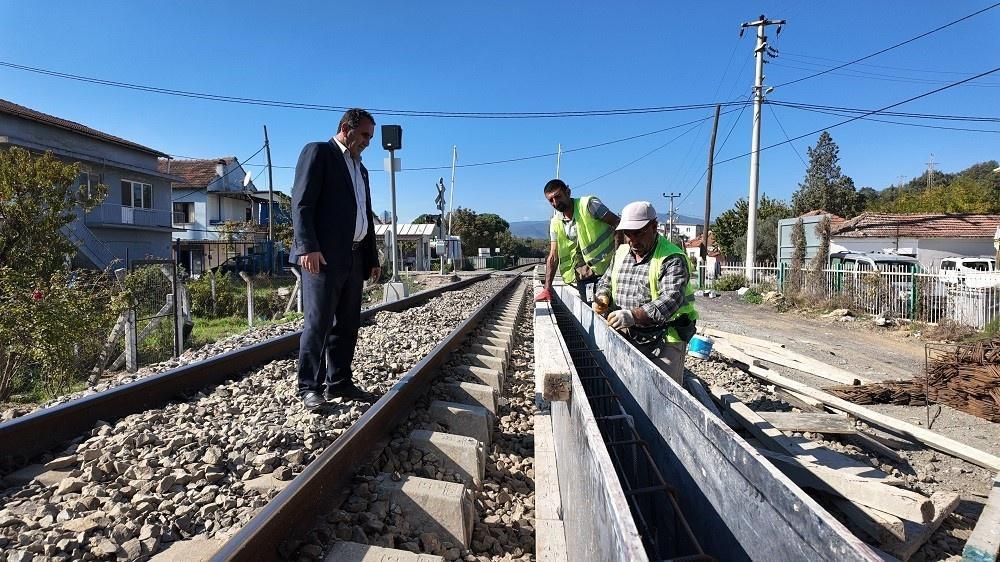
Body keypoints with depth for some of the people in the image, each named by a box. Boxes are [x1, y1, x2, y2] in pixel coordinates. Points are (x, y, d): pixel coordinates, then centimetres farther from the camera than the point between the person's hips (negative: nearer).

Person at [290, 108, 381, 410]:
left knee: (347, 324, 9)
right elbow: (301, 202, -10)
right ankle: (309, 387, 3)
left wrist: (373, 258, 18)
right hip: (323, 256, -8)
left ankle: (339, 382, 17)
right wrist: (307, 247, -20)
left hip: (354, 258, 8)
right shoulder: (318, 152, 1)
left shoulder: (361, 169, 25)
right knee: (318, 322, -6)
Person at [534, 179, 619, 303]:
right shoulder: (555, 223, 8)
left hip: (605, 269, -5)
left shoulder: (588, 204, -7)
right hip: (583, 277, 5)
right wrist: (547, 288, 2)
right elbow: (553, 257, 8)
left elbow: (617, 223, -7)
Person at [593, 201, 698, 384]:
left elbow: (671, 299, -26)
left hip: (665, 342, -6)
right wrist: (603, 297, -3)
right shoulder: (621, 252, 9)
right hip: (626, 338, 6)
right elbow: (606, 281, 22)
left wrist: (634, 315, -40)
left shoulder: (672, 259, -14)